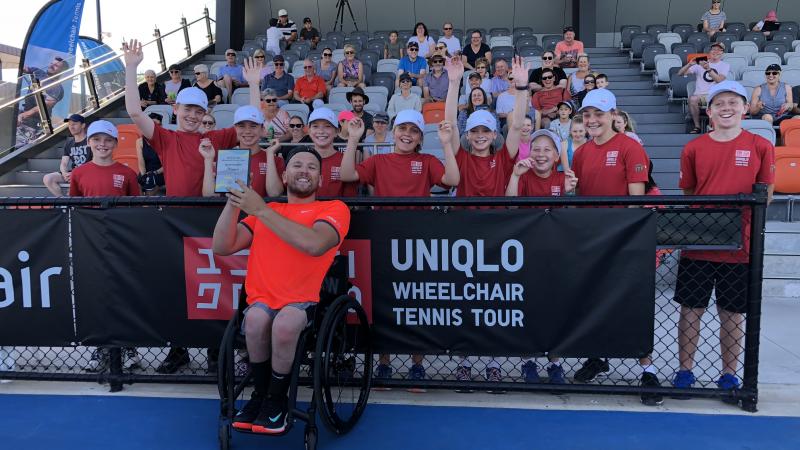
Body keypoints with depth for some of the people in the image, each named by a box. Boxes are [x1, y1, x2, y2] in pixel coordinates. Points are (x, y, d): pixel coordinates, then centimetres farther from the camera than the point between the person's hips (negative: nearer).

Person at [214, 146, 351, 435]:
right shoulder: (262, 211, 16)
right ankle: (260, 393, -2)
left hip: (304, 301, -2)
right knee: (256, 319, -31)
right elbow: (222, 247, 7)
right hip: (262, 299, 3)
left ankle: (277, 399, -5)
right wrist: (233, 202, -7)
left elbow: (314, 244, -20)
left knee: (284, 324, -34)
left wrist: (262, 210, -18)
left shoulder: (334, 209, 1)